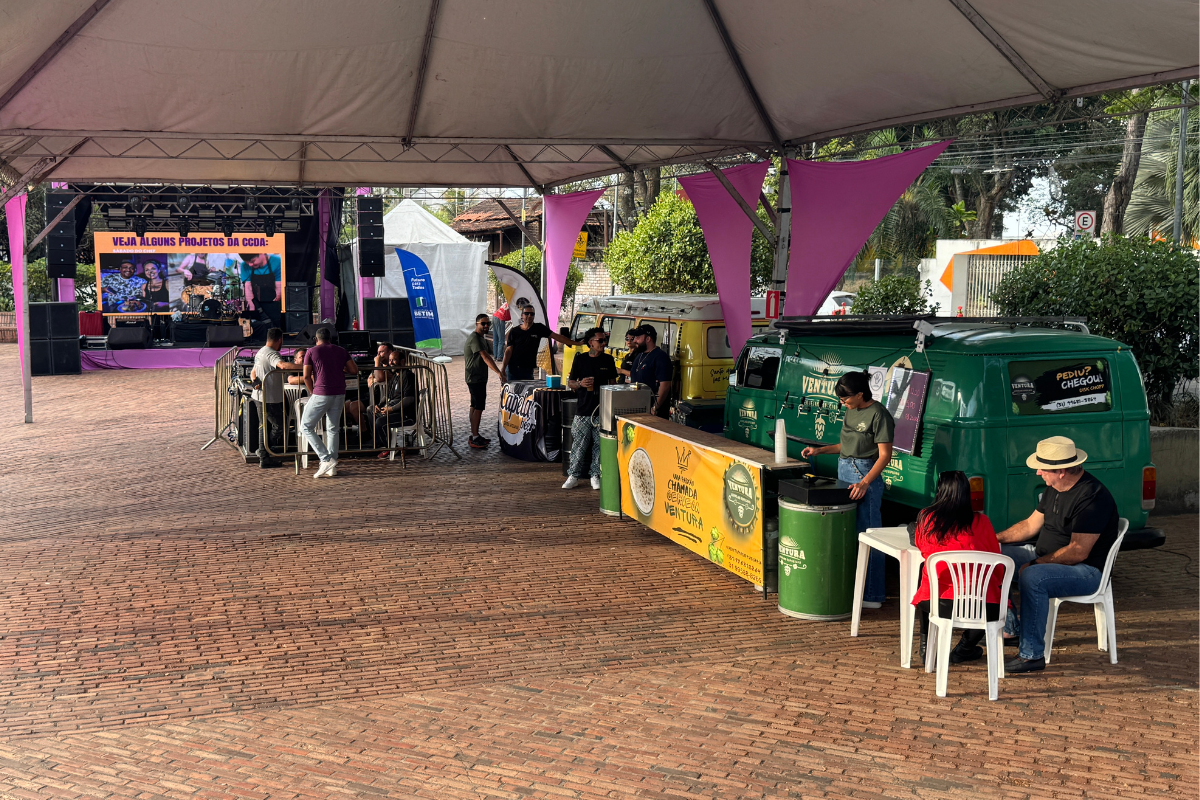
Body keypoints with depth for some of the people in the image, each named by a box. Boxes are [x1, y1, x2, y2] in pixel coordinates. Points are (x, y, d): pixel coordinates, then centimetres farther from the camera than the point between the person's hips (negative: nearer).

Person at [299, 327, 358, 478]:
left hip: (321, 394, -5)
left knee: (306, 427, 5)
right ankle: (332, 467, 9)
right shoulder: (341, 351, 11)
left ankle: (326, 459, -7)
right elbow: (354, 370, 7)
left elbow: (306, 376, -2)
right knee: (333, 429, 12)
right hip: (340, 394, 5)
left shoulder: (312, 351, 2)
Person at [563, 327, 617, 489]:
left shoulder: (608, 360, 7)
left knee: (600, 444, 3)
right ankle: (574, 476, 8)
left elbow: (613, 383, 13)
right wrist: (580, 384, -14)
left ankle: (595, 476, 13)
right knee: (579, 444, 0)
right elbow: (570, 382, 8)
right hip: (583, 409, -1)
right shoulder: (580, 359, 3)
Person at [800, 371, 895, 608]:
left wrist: (864, 482, -23)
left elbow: (885, 455, -15)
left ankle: (872, 595, 1)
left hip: (866, 475, -9)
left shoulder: (878, 415, -12)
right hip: (844, 471, 9)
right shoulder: (851, 411, 13)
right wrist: (820, 450, 13)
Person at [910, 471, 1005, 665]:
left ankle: (926, 647, 33)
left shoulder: (925, 518, 2)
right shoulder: (980, 522, 0)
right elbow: (996, 564, 10)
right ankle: (963, 648, 32)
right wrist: (996, 583, 31)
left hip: (937, 604, 2)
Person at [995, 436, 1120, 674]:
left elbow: (1078, 552, -27)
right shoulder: (1054, 489, 7)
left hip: (1087, 571, -10)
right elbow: (1031, 524, 17)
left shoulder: (1092, 498, -24)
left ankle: (1032, 655, -28)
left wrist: (1035, 563, -23)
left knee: (1032, 578, -36)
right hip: (1045, 558, 10)